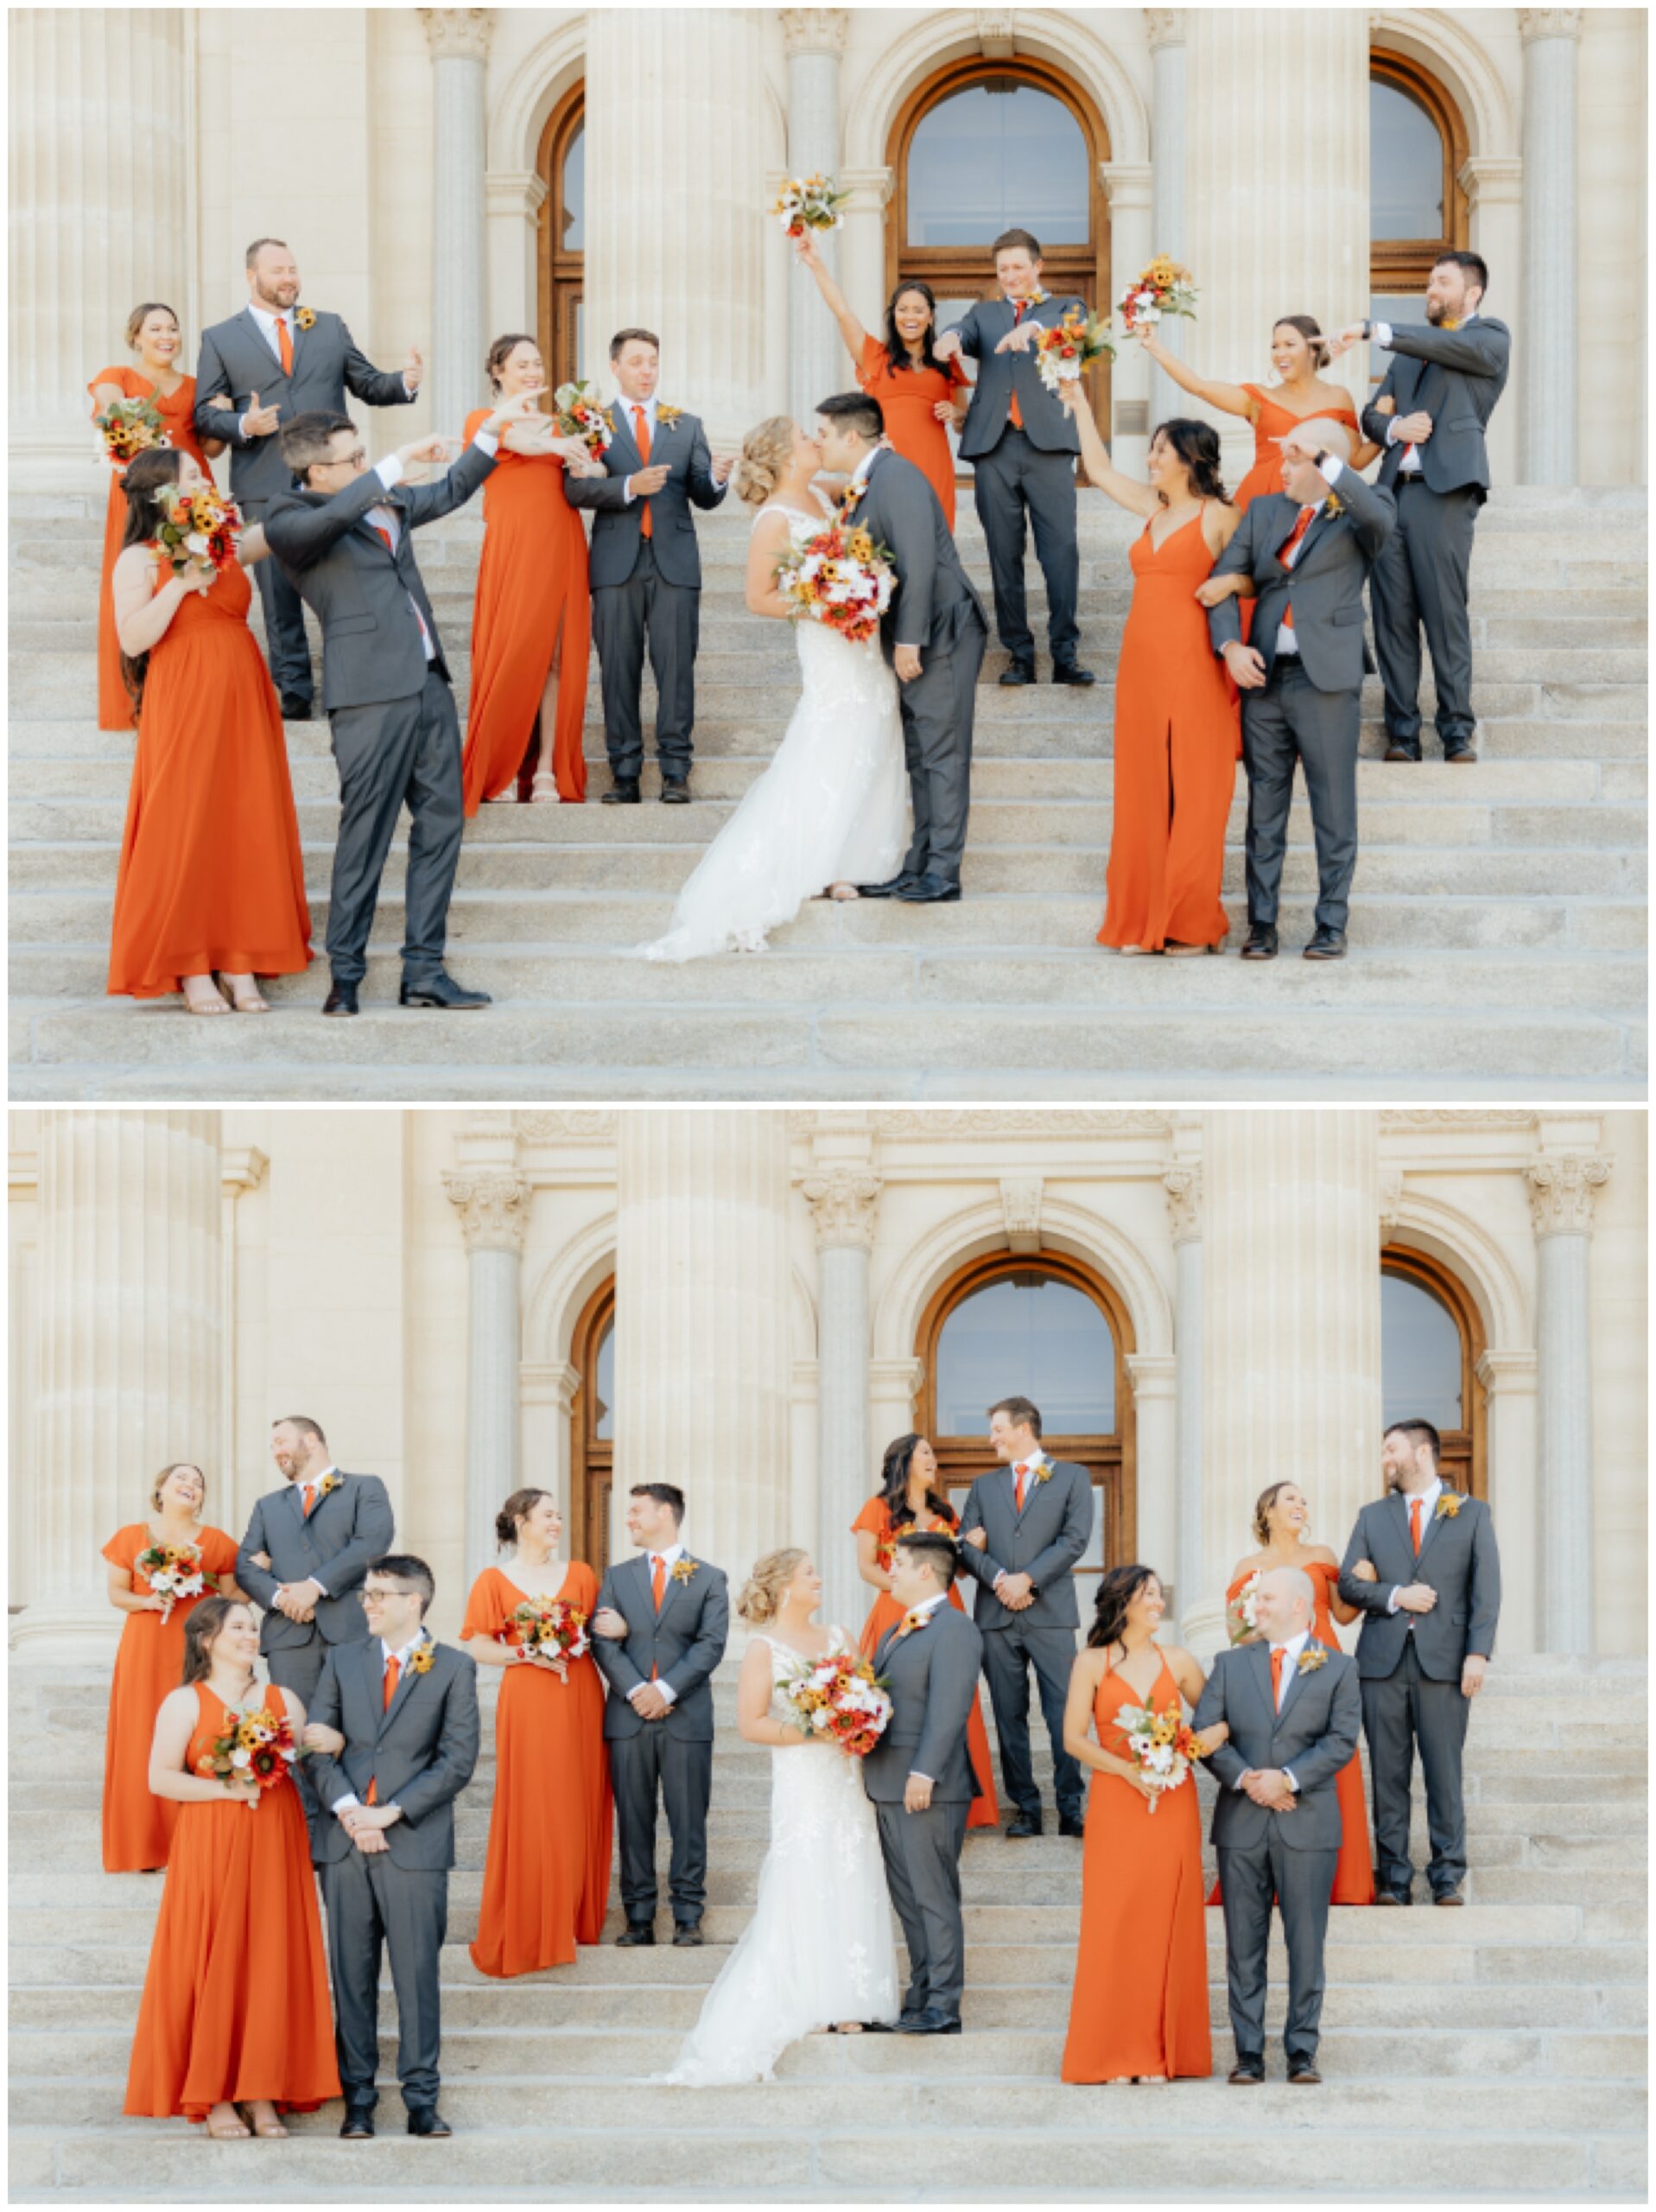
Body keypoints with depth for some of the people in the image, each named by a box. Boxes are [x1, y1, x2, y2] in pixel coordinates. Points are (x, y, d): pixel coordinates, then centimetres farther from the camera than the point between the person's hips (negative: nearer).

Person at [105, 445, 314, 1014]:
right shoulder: (139, 560, -1)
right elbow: (133, 638, -10)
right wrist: (182, 583, -15)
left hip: (242, 701, 5)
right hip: (183, 708, -5)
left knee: (248, 827, 2)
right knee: (186, 832, -4)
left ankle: (240, 966, 6)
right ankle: (191, 970, 2)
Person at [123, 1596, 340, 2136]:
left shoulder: (283, 1701, 15)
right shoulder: (184, 1702, 2)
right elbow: (160, 1778, -6)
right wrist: (225, 1788, -14)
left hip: (275, 1845, 4)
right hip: (210, 1846, -3)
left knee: (272, 1963, 1)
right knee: (213, 1964, -4)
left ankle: (263, 2094, 5)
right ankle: (213, 2097, 2)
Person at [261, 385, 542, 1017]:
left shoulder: (387, 502, 18)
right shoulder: (289, 519, -5)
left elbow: (450, 493, 32)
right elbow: (332, 518, -26)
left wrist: (493, 427, 27)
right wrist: (398, 463, -24)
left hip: (427, 683, 8)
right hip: (371, 694, -8)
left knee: (440, 824, 7)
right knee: (365, 838, -5)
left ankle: (424, 971, 12)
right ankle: (345, 976, 2)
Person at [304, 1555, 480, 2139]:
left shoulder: (454, 1668, 2)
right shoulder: (342, 1660, 12)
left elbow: (458, 1760, -4)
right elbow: (318, 1745, 7)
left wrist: (390, 1812, -11)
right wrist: (347, 1809, -10)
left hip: (415, 1843, -3)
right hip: (346, 1840, 3)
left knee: (418, 1974, -2)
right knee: (351, 1974, 5)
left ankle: (421, 2096, 4)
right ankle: (357, 2095, 11)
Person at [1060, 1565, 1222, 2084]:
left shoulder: (1177, 1662, 10)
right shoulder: (1092, 1664, 3)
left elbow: (1219, 1719, 13)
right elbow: (1073, 1738, -2)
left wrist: (1216, 1734, -11)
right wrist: (1128, 1770, -14)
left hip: (1172, 1805, 2)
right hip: (1114, 1806, -2)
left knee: (1166, 1922, 1)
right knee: (1114, 1922, -4)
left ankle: (1161, 2052, 6)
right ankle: (1115, 2056, 1)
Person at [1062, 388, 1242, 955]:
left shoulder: (1219, 517, -1)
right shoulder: (1153, 508, 16)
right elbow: (1099, 469, 25)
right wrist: (1078, 403, 26)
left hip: (1192, 666, -6)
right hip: (1141, 663, 6)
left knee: (1193, 795, -2)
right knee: (1142, 791, 6)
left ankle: (1192, 924, 3)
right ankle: (1143, 921, 10)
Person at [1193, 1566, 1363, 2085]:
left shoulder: (1336, 1668, 5)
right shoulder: (1231, 1665, 12)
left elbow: (1342, 1739, -5)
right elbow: (1206, 1732, 2)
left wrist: (1288, 1779, -15)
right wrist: (1244, 1778, -13)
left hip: (1307, 1824, -2)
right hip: (1242, 1822, 2)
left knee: (1306, 1942, -1)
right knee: (1243, 1944, 3)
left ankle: (1302, 2051, 4)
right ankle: (1248, 2051, 7)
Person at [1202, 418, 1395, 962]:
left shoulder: (1356, 514, 3)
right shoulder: (1265, 511, 15)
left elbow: (1378, 514, -24)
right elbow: (1222, 581, 9)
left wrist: (1322, 459, -21)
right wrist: (1229, 646, -7)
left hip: (1327, 677, -4)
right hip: (1264, 674, 4)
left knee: (1333, 808, -1)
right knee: (1264, 805, 6)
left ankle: (1331, 924, 5)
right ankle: (1261, 922, 11)